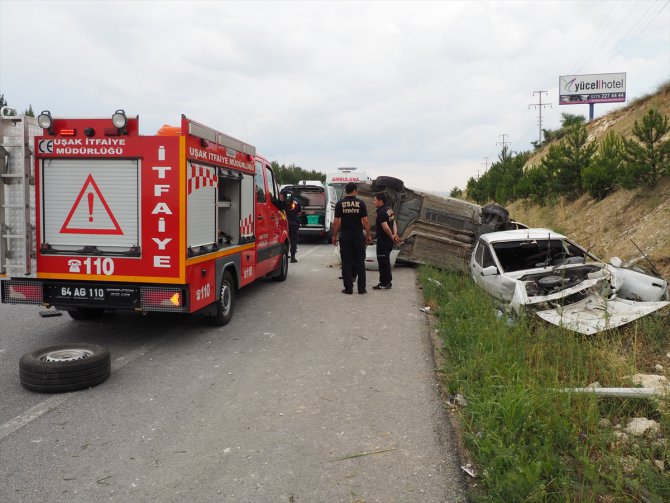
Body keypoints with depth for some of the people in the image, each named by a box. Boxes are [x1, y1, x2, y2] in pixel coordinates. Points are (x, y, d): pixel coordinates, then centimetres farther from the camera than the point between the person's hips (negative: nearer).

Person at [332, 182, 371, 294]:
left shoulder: (340, 204, -1)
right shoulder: (360, 203, -2)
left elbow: (336, 222, -3)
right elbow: (365, 221, -4)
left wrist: (334, 236, 6)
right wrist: (368, 235, 6)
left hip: (345, 236, 0)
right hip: (358, 236, 0)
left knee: (346, 262, 4)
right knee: (360, 262, 8)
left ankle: (348, 288, 5)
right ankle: (361, 288, 9)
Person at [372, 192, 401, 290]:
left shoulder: (381, 213, -18)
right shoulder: (389, 210, 12)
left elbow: (386, 227, -24)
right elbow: (394, 223, 9)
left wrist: (392, 237, -11)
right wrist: (395, 234, -5)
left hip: (383, 241, -10)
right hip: (388, 241, 10)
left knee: (383, 262, -2)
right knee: (385, 261, 17)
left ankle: (384, 283, 4)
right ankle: (387, 282, 25)